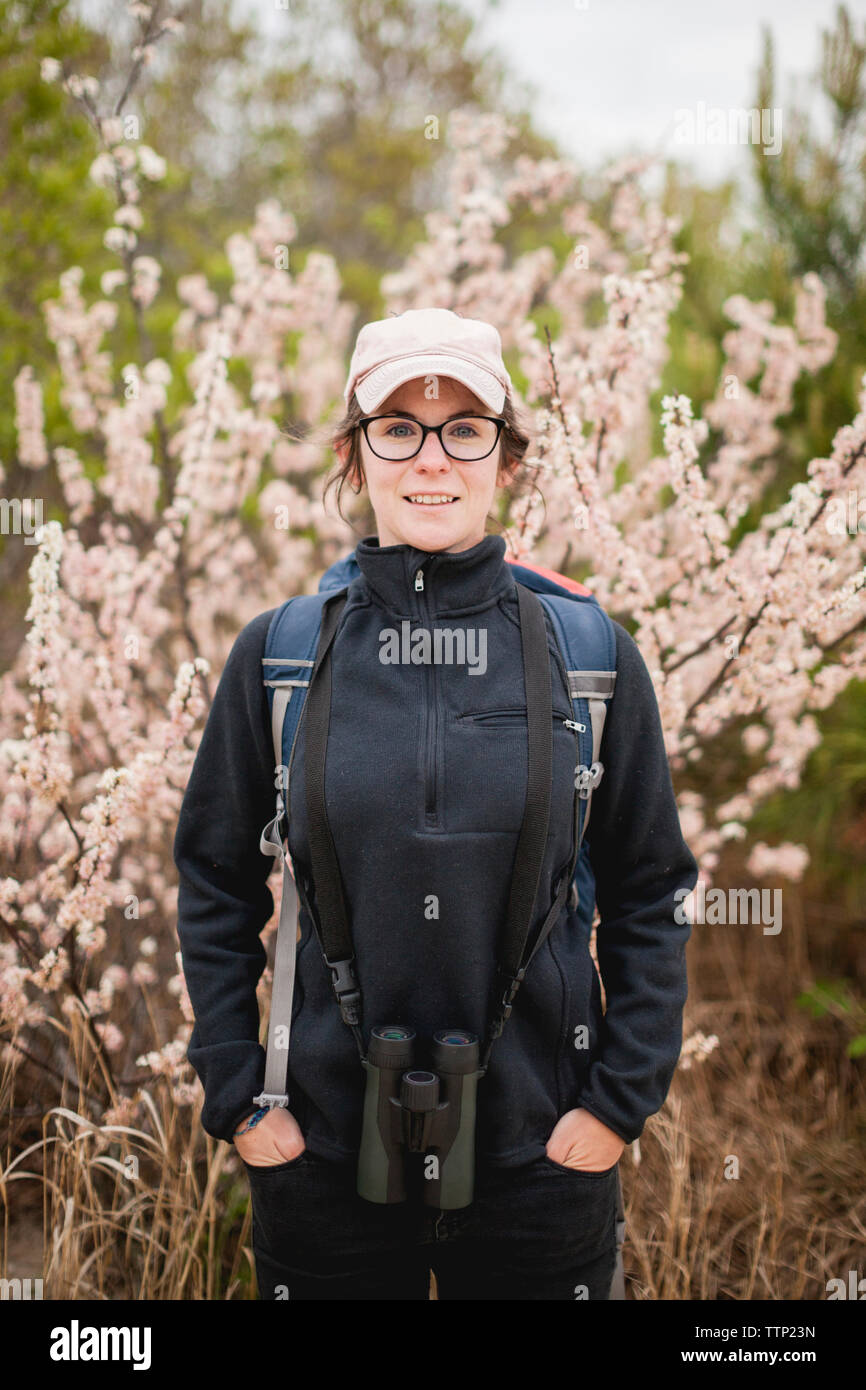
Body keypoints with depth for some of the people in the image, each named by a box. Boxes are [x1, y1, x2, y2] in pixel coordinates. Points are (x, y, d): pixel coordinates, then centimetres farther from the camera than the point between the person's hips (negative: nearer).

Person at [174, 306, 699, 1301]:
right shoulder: (279, 655, -2)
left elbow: (650, 893, 4)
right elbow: (214, 886, 5)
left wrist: (620, 1099, -2)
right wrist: (236, 1097, 0)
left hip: (542, 1152, 0)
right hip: (323, 1148, 1)